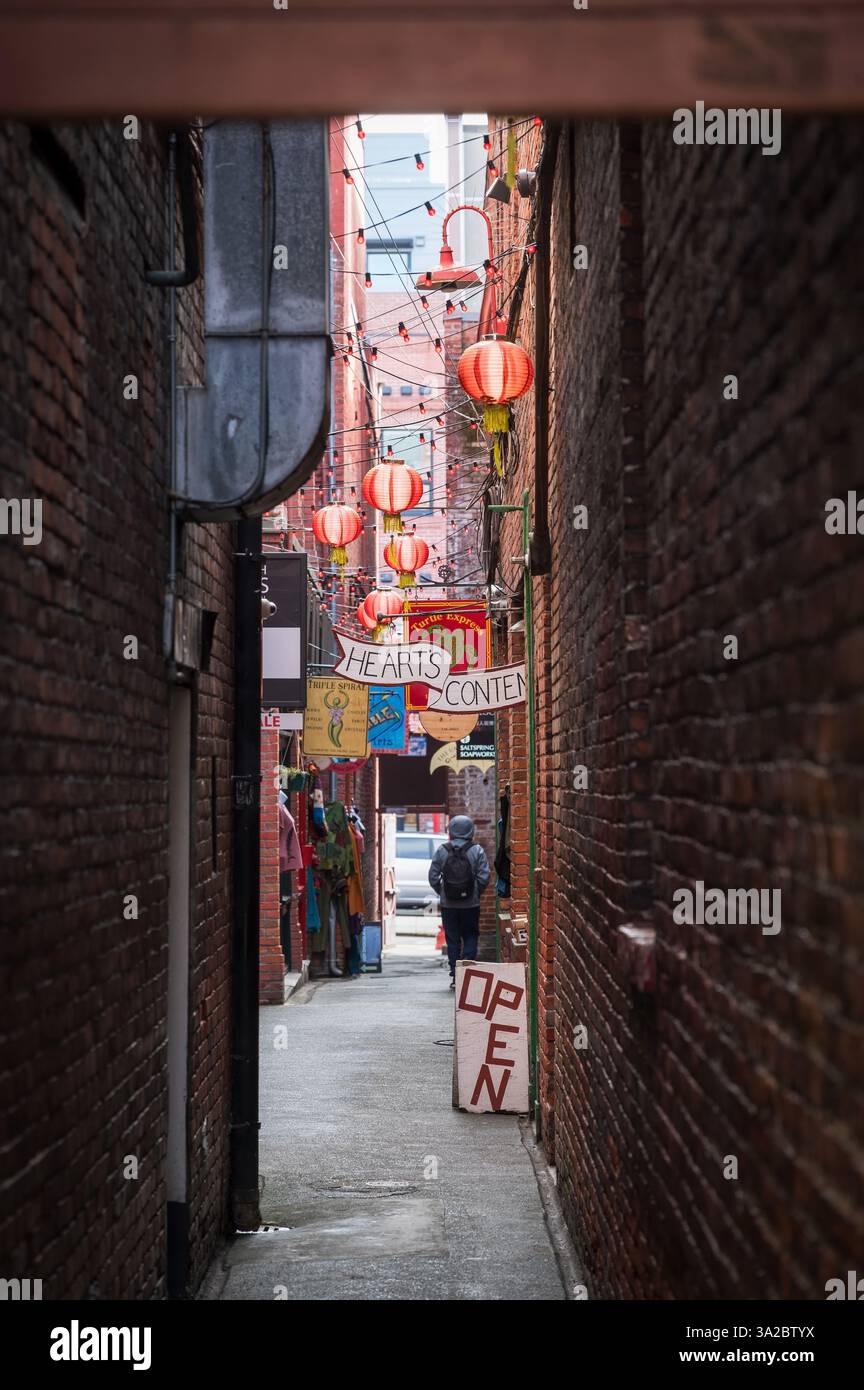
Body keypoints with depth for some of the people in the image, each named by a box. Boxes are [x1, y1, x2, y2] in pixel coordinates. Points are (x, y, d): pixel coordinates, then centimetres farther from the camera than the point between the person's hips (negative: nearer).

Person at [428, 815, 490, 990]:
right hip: (471, 904, -1)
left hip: (448, 904, 1)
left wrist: (441, 892, 11)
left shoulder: (441, 851, -3)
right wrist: (476, 893, 7)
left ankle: (455, 976, 8)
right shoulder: (477, 851, -6)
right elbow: (484, 878, -9)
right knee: (470, 937, 10)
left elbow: (433, 877, -3)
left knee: (452, 940, 9)